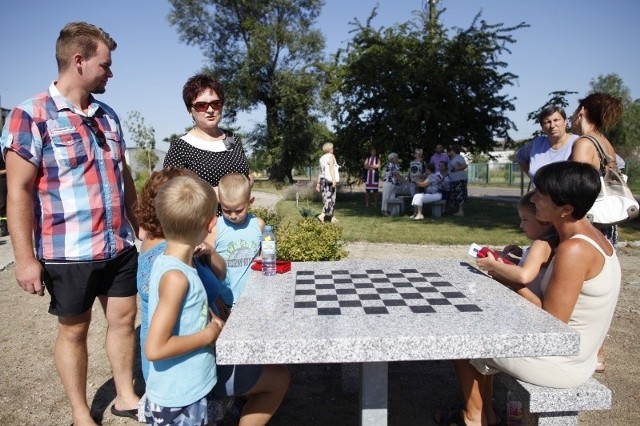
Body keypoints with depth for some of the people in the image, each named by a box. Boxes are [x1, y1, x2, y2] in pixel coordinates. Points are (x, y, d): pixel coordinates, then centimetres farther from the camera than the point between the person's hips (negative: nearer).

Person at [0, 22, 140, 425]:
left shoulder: (107, 115, 10)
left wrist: (137, 226, 16)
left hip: (120, 245, 6)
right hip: (69, 252, -5)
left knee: (124, 319, 14)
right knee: (74, 330, 11)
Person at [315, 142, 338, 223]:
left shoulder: (322, 158, 15)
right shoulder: (331, 156, -6)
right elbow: (331, 168, -19)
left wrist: (318, 183, 18)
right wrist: (334, 180, -25)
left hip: (323, 180, 8)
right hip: (330, 180, -8)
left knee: (326, 198, 10)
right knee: (330, 198, -8)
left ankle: (332, 217, 17)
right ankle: (322, 215, -21)